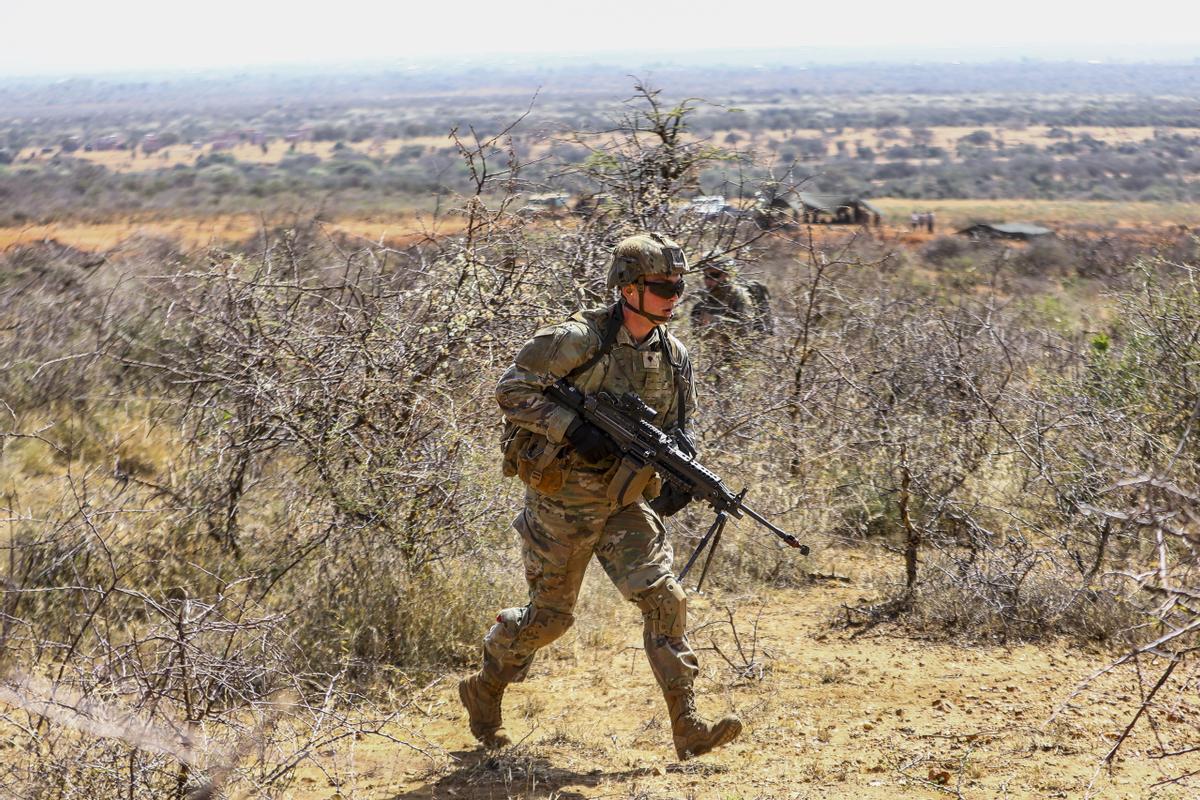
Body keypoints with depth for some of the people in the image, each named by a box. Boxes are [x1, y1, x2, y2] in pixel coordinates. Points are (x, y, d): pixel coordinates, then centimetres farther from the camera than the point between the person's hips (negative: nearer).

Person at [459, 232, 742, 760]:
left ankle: (687, 728, -9)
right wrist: (575, 429, -25)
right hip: (562, 502, -5)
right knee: (548, 614, 7)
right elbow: (511, 389, -16)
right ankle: (484, 691, 33)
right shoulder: (578, 340, -16)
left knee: (663, 598, -10)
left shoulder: (674, 356, 3)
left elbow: (679, 427, 15)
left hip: (625, 505, 5)